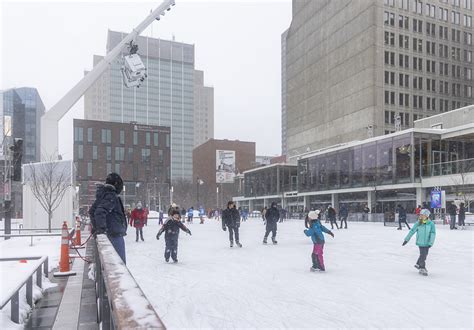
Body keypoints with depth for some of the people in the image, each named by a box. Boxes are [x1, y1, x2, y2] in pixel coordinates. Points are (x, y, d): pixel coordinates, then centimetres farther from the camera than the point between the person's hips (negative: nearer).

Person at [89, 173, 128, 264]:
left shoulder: (103, 195, 14)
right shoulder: (111, 196, -15)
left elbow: (92, 211, 22)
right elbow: (100, 212, -27)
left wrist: (95, 227, 24)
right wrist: (101, 228, -28)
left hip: (110, 233, 10)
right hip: (116, 233, -9)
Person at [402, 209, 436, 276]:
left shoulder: (431, 224, -9)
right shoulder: (418, 224, -8)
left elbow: (433, 233, -9)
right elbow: (412, 231, -1)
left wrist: (430, 243, -17)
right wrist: (406, 240, 2)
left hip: (427, 243, 2)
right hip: (420, 242, -2)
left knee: (424, 255, 15)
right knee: (423, 255, -4)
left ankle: (418, 264, 38)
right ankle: (422, 268, 11)